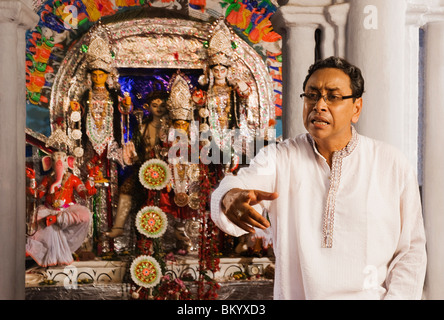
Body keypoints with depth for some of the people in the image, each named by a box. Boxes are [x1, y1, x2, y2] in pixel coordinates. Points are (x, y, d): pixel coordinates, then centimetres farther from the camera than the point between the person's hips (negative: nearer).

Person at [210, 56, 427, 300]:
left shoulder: (393, 166, 2)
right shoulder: (278, 159, 3)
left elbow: (411, 250, 2)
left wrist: (397, 296, -10)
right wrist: (231, 199, -38)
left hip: (370, 295, -1)